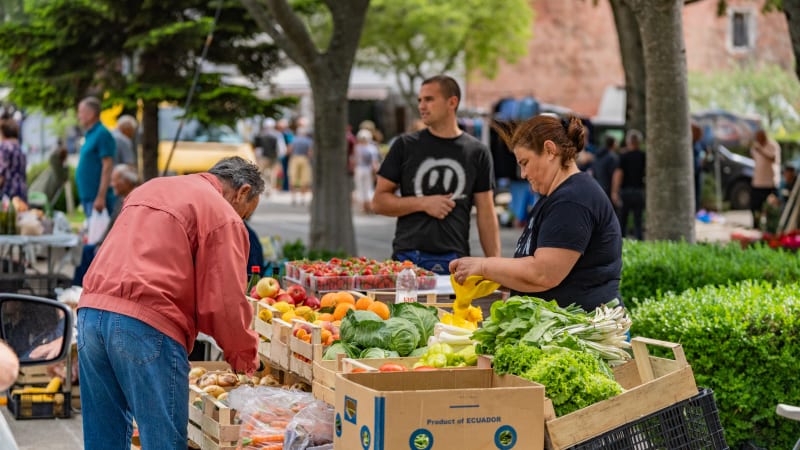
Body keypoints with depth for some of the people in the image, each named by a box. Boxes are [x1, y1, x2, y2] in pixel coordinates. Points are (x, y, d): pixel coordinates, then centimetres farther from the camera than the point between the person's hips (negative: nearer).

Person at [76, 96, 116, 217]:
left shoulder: (102, 134, -13)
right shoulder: (90, 134, 16)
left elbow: (107, 167, -18)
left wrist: (101, 197, -22)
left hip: (97, 199, -10)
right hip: (87, 196, 10)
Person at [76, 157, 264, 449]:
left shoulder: (150, 188, 25)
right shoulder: (223, 217, 1)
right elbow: (224, 304, -6)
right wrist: (244, 358, 10)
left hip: (90, 311, 8)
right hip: (147, 326, -8)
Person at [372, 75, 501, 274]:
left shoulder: (477, 152, 7)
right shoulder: (405, 146, 6)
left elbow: (486, 214, 7)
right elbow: (379, 201, 5)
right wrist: (423, 203, -9)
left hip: (455, 260, 0)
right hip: (408, 257, 0)